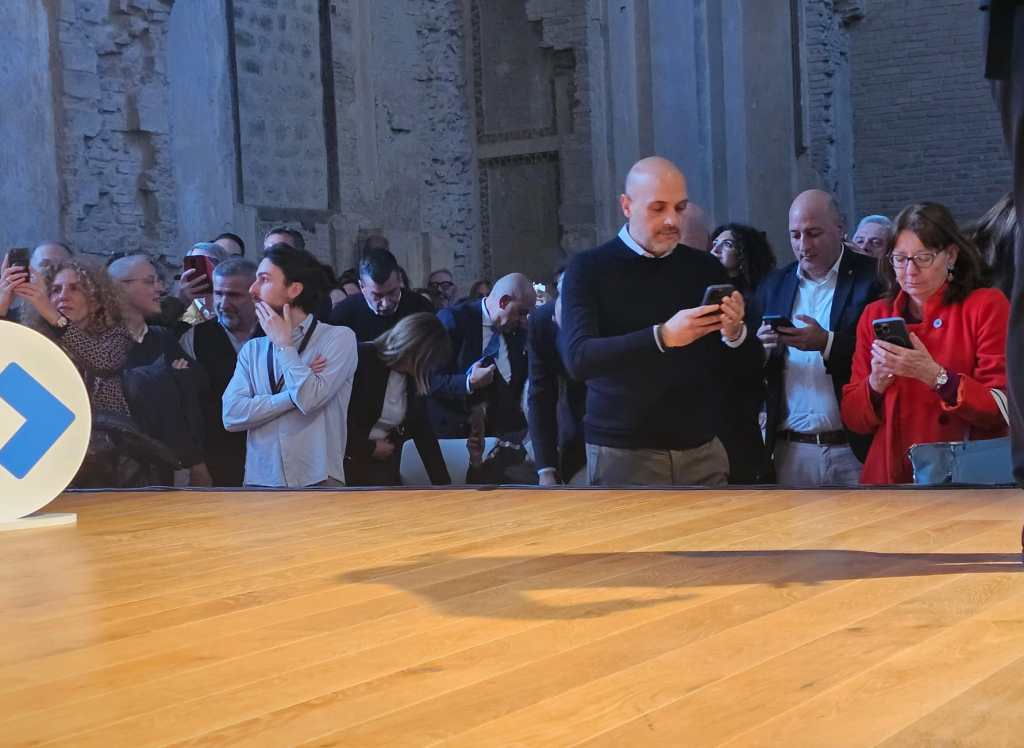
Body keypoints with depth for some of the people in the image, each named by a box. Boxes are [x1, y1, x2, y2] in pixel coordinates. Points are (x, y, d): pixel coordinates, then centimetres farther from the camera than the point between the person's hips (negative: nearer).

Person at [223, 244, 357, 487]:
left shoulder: (339, 338, -1)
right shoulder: (252, 350, 12)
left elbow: (310, 399, -15)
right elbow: (232, 415, -1)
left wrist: (284, 344, -3)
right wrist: (295, 393, -9)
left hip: (317, 480, -3)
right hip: (260, 481, 3)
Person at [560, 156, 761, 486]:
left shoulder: (706, 268, 6)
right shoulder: (590, 269, -4)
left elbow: (750, 363, 8)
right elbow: (578, 358, -17)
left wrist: (735, 334, -15)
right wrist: (662, 336, -29)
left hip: (702, 449, 3)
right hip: (622, 452, -3)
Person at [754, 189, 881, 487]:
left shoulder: (872, 278, -2)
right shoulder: (773, 285, 11)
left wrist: (827, 343, -21)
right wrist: (760, 348, -12)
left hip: (854, 449, -3)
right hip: (791, 451, 3)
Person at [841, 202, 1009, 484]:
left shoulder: (987, 306, 2)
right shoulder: (874, 315, 12)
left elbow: (1003, 410, -5)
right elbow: (853, 418, 12)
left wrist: (935, 376, -17)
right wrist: (876, 384, -8)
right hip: (888, 477, 3)